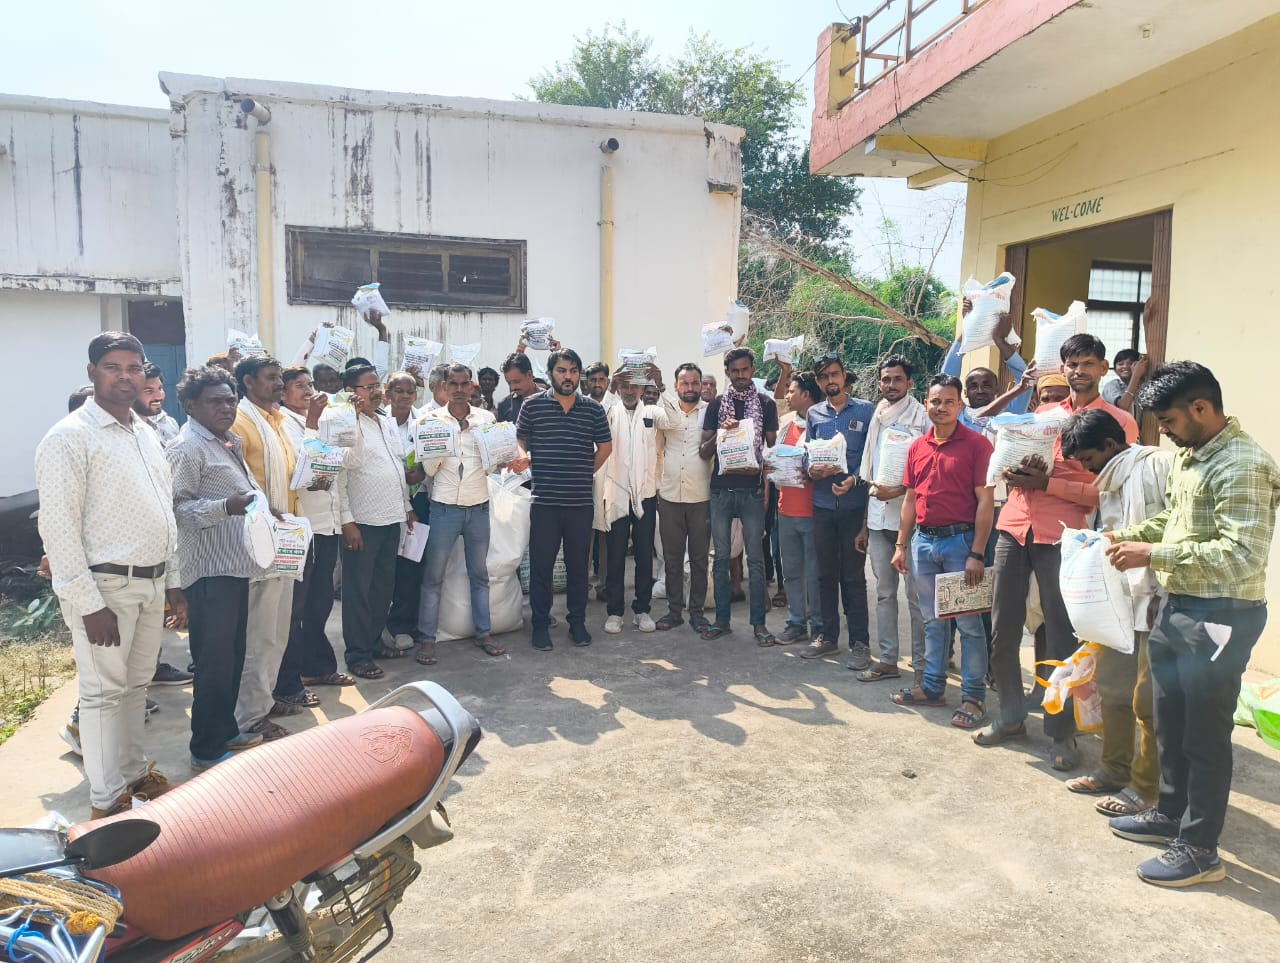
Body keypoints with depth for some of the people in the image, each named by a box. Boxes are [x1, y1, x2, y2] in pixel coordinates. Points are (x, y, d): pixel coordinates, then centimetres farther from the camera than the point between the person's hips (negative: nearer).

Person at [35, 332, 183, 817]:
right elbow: (59, 528, -15)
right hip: (105, 587, -7)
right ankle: (107, 800, 13)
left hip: (151, 585, 7)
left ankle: (134, 773, 31)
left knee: (136, 685, 17)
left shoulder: (146, 434, 12)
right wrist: (89, 604, -18)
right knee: (106, 692, 2)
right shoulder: (69, 437, -11)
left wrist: (172, 581, 14)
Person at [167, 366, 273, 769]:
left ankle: (225, 730, 31)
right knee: (214, 661, -2)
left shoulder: (229, 442, 17)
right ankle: (206, 750, 10)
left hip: (235, 564, 10)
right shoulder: (187, 447, -13)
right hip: (210, 569, -10)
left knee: (233, 655, 18)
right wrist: (228, 506, -31)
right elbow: (178, 506, -21)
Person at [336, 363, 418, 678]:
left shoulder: (388, 423, 14)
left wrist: (407, 507, 18)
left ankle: (375, 643, 28)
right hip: (362, 522, -7)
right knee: (358, 590, 2)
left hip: (392, 519, 7)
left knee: (384, 587, 15)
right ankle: (358, 656, 11)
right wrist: (347, 521, -18)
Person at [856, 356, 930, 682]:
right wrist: (864, 526, 18)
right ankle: (888, 660, 21)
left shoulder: (922, 417, -4)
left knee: (916, 595, -1)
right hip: (878, 519, 6)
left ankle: (921, 664, 9)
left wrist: (900, 490, -19)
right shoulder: (877, 419, 15)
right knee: (884, 593, 11)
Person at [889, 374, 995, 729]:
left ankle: (974, 696, 10)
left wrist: (976, 554, -15)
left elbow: (986, 501, -11)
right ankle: (932, 686, 25)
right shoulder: (917, 447, 10)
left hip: (959, 540, -6)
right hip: (923, 540, 6)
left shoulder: (976, 444, -7)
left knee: (968, 622, 1)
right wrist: (901, 545, 12)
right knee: (932, 619, 14)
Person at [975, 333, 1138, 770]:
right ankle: (1012, 717, 24)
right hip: (1014, 527, 5)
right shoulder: (1042, 413, 18)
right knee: (1002, 631, 8)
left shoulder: (1119, 422, 3)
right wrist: (1018, 471, -4)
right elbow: (1007, 463, 20)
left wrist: (1048, 483, -14)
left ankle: (1062, 731, 15)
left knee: (1061, 637, 1)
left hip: (1060, 536, -4)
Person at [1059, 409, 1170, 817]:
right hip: (1120, 599, 9)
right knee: (1111, 686, 15)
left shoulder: (1158, 465, -12)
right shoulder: (1109, 482, 16)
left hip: (1157, 600, -9)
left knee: (1148, 700, 0)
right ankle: (1115, 769, 31)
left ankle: (1146, 787, 15)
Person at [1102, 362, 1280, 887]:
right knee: (1169, 722, 20)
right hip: (1178, 607, 9)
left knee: (1204, 734, 3)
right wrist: (1128, 535, 6)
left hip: (1220, 617, -9)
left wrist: (1153, 555, -24)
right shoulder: (1187, 455, 9)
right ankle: (1170, 813, 37)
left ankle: (1199, 849, 18)